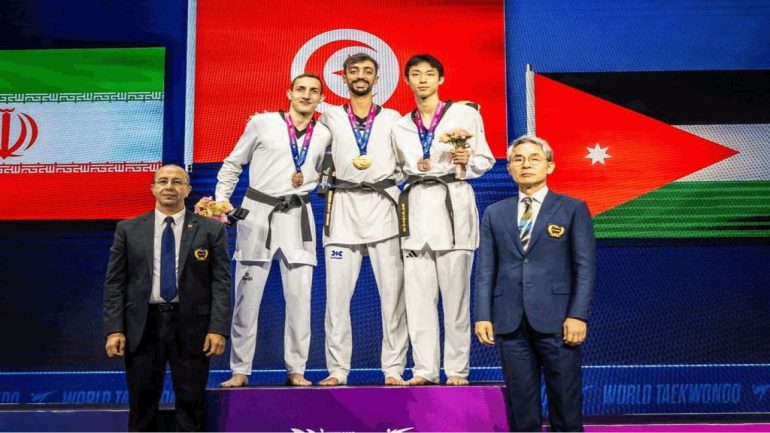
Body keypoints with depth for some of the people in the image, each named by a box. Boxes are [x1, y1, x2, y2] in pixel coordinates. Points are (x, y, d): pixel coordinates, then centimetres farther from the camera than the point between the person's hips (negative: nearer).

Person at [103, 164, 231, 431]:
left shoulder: (211, 230, 3)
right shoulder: (128, 229, 7)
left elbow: (221, 283, -1)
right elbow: (114, 283, 5)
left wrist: (218, 329, -10)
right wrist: (114, 329, -4)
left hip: (190, 325, -1)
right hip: (143, 325, 1)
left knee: (191, 407, 5)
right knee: (142, 407, 9)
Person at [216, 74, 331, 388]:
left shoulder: (323, 135, 8)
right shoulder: (262, 123, 1)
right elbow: (232, 164, 8)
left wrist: (307, 179, -3)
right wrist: (221, 201, 0)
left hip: (297, 217, 2)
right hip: (257, 212, -2)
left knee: (299, 297, 0)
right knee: (247, 296, 1)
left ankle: (296, 370, 10)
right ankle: (240, 370, 10)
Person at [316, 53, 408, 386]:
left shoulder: (392, 118, 13)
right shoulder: (331, 117, 13)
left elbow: (403, 166, 11)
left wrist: (381, 172, -3)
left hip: (382, 206, 0)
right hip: (343, 208, 0)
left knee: (392, 292, -4)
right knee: (337, 293, -2)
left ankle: (393, 369, 1)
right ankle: (337, 370, 5)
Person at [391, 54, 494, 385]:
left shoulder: (464, 114, 7)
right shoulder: (400, 127, 17)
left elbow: (485, 160, 7)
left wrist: (465, 161, -13)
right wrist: (417, 168, 2)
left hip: (453, 205, -3)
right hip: (416, 208, 3)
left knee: (455, 292, -5)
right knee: (418, 293, -1)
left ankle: (457, 368, 3)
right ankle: (424, 368, 5)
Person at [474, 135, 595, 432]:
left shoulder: (573, 209, 6)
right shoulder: (494, 214, 13)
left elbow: (585, 266, 0)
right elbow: (485, 270, 9)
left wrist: (578, 315, -9)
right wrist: (483, 315, 0)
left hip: (556, 319, -2)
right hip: (510, 322, 2)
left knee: (565, 401, 3)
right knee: (520, 402, 7)